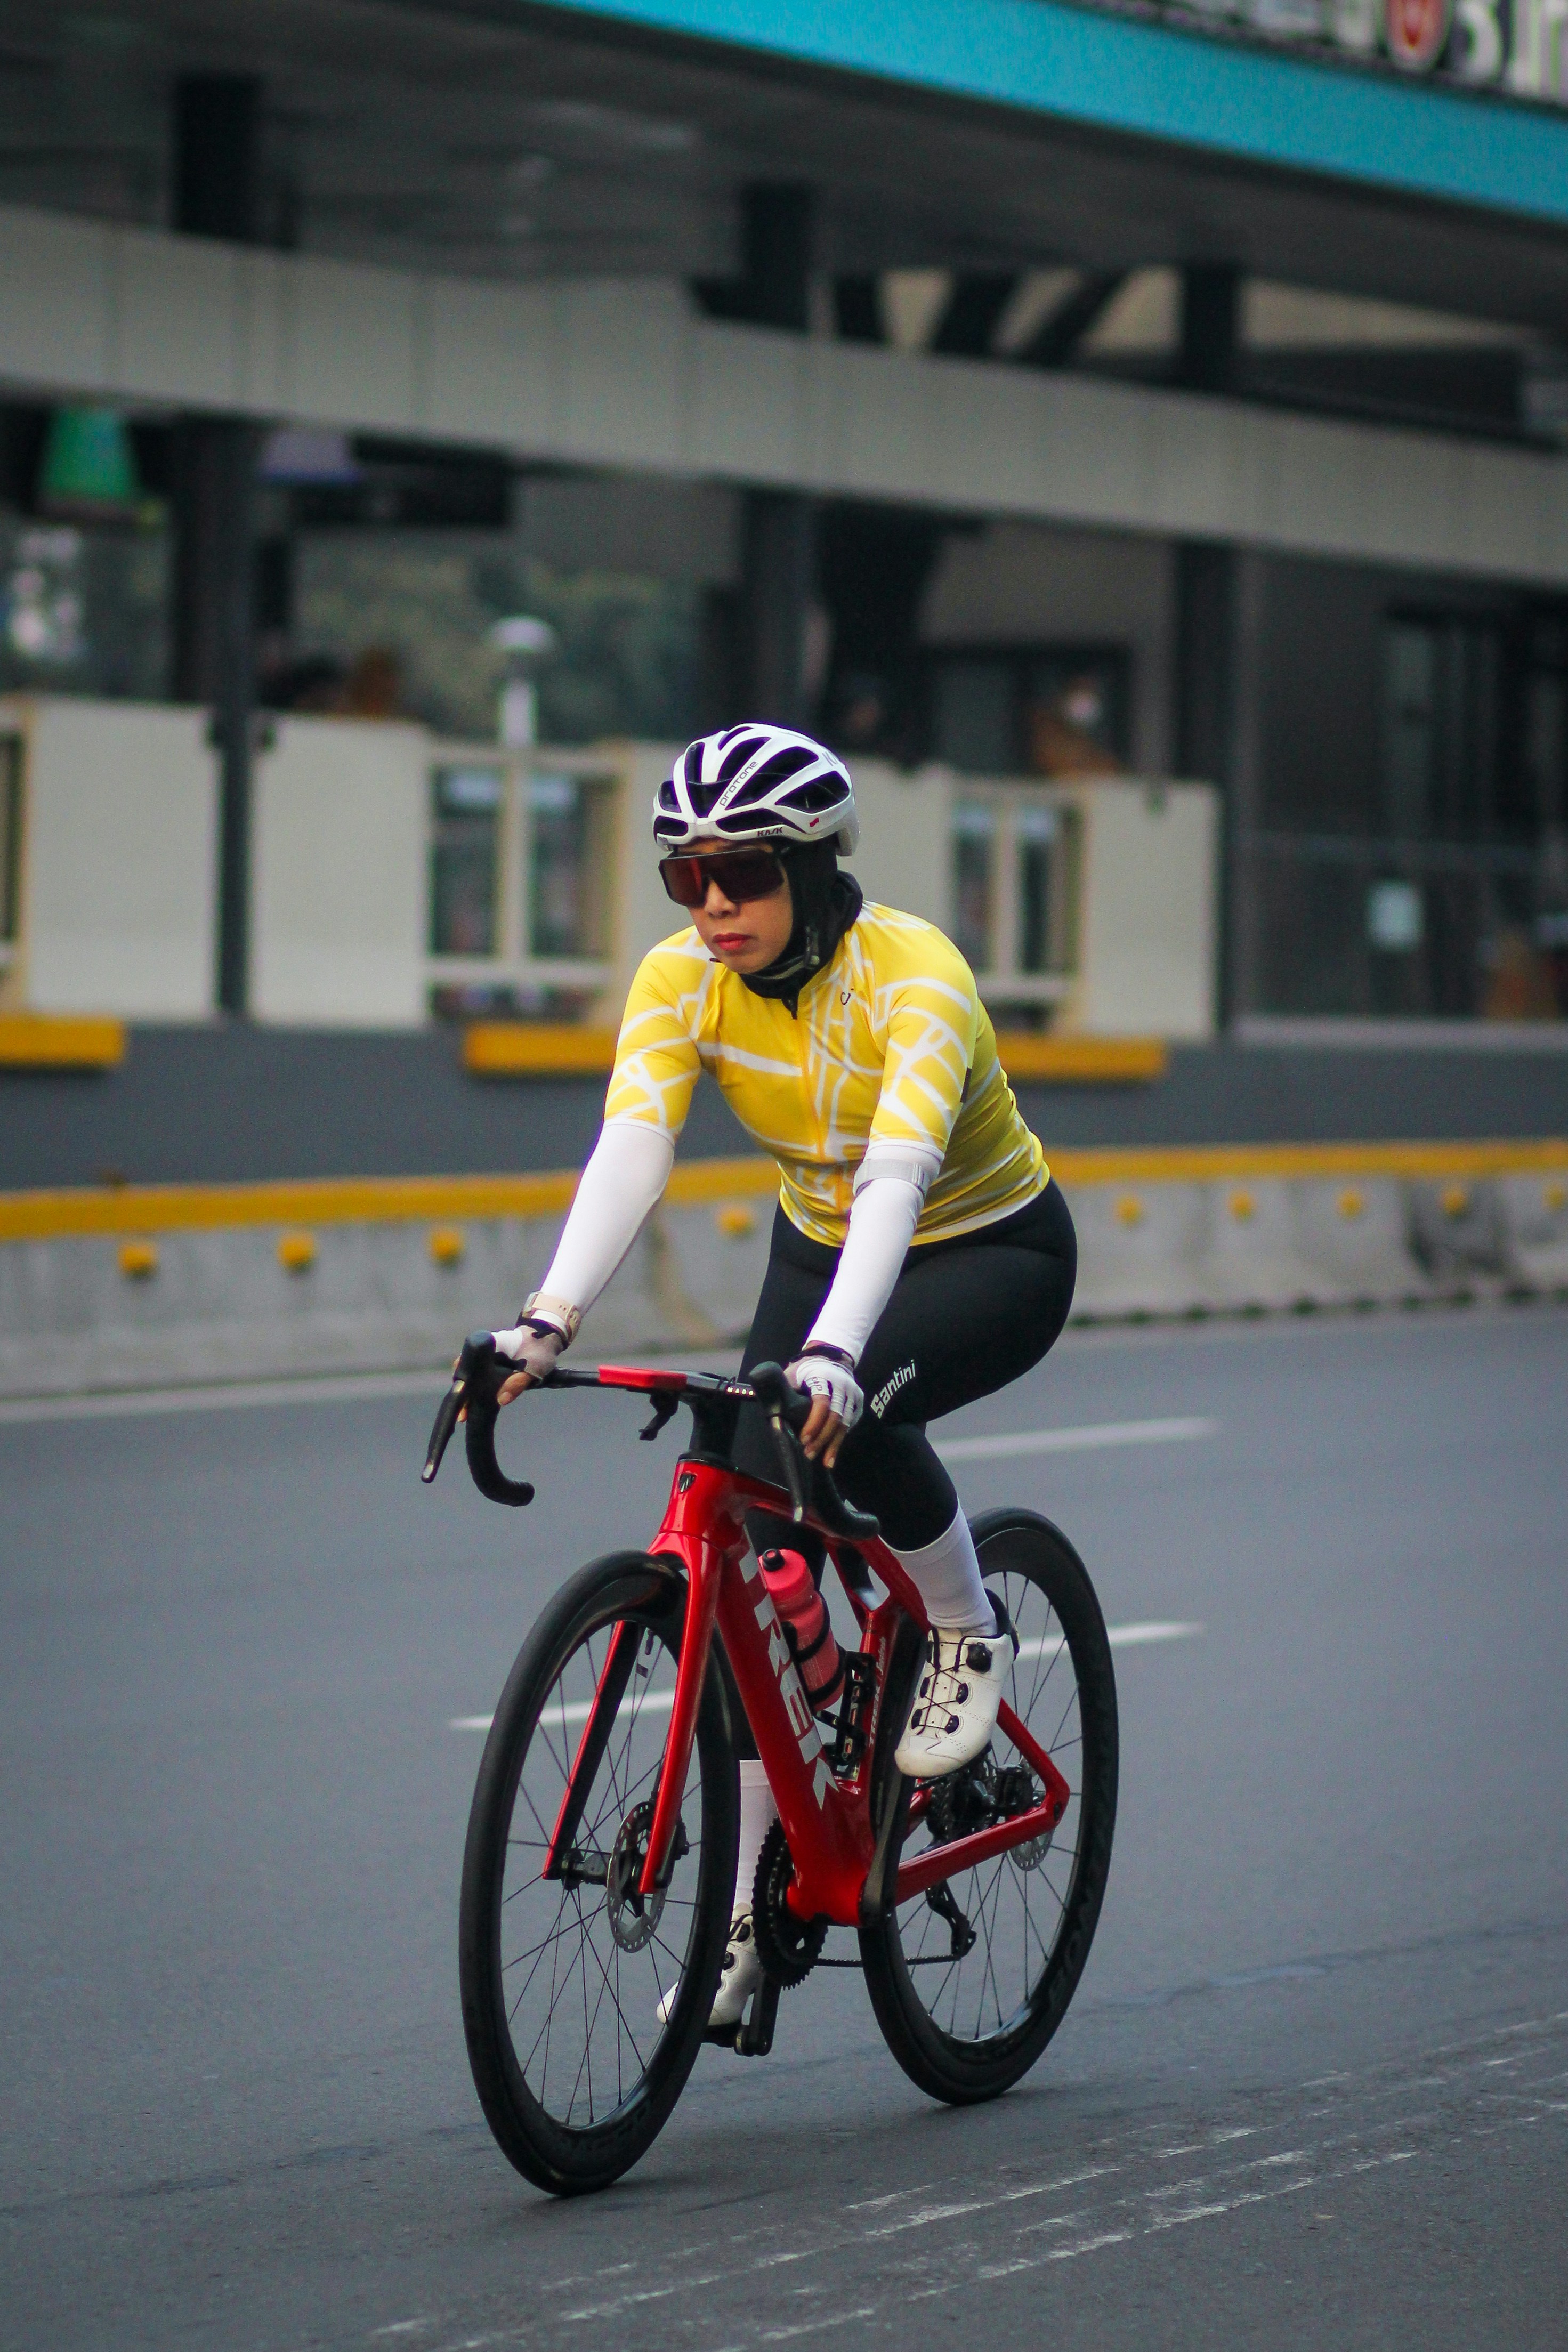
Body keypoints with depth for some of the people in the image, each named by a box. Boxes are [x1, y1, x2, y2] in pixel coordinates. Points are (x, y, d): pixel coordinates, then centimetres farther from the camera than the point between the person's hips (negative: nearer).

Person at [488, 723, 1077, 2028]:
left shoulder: (915, 976, -30)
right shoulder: (681, 981, -16)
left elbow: (896, 1174, -44)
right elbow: (629, 1153, -29)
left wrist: (835, 1356, -59)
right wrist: (547, 1320, -46)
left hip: (993, 1257, -5)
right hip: (822, 1247, 5)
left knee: (840, 1416, -35)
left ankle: (968, 1629, -7)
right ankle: (749, 1909, 1)